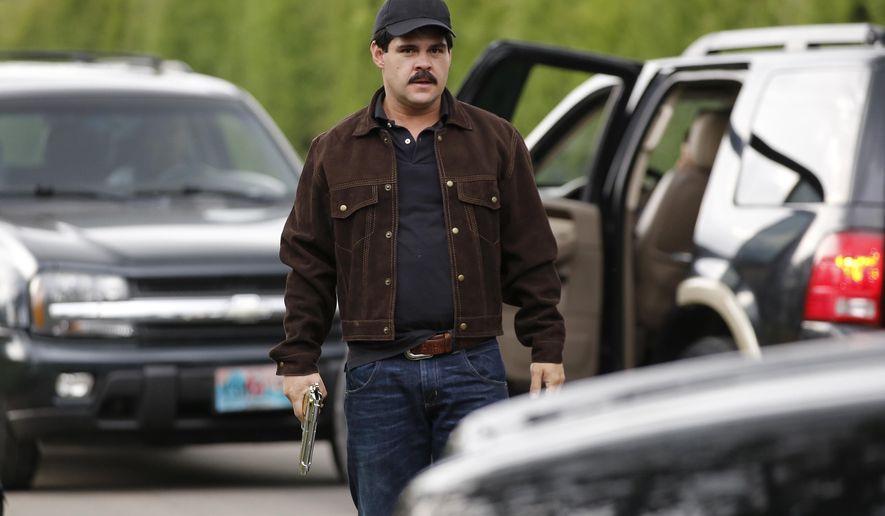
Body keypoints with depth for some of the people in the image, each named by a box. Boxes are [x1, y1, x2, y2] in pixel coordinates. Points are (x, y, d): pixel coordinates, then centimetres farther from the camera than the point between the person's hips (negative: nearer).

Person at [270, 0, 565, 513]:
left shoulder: (496, 142, 8)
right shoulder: (334, 152, 8)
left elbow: (531, 256, 7)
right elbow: (309, 266, 8)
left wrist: (546, 347, 2)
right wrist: (298, 360, 2)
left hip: (473, 372, -1)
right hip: (378, 374, 1)